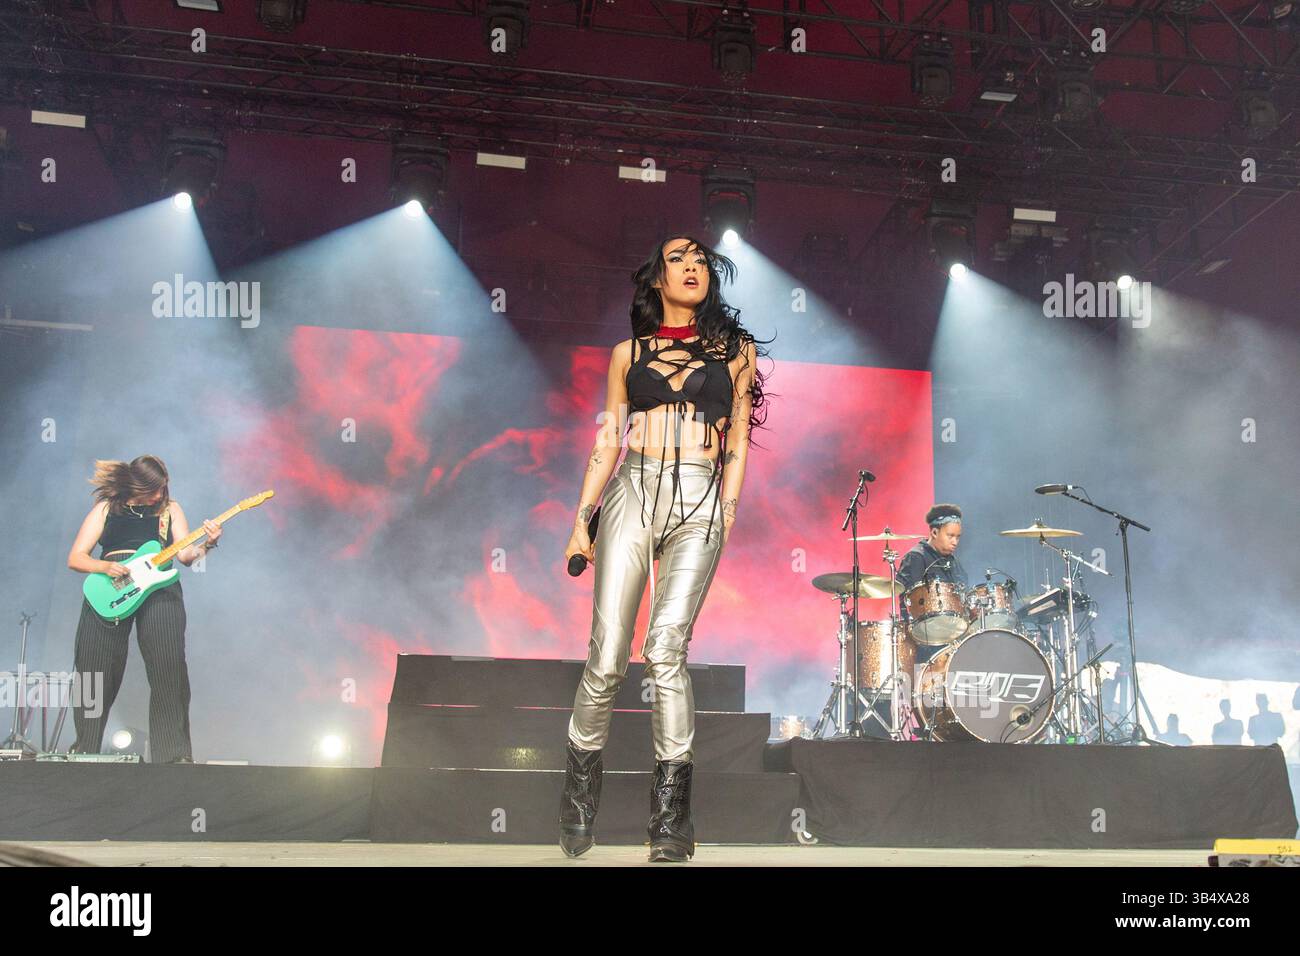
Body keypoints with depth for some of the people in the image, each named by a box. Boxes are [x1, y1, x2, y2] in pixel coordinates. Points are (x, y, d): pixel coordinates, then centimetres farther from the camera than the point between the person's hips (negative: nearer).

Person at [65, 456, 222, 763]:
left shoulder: (169, 508, 16)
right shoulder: (106, 508, 13)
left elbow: (185, 555, 7)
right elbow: (75, 558, 9)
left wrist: (206, 544, -14)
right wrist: (105, 567, -11)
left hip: (157, 585, 0)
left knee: (168, 669, -13)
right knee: (94, 670, -3)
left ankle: (174, 754, -10)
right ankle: (84, 750, 13)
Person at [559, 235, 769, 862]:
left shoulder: (734, 350, 16)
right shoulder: (629, 352, 17)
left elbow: (738, 446, 14)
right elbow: (607, 440, 15)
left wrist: (727, 515, 3)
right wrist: (582, 517, 8)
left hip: (700, 502, -1)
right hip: (632, 493, 1)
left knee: (665, 647, -18)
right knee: (608, 657, -7)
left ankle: (670, 813, -13)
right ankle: (581, 785, 15)